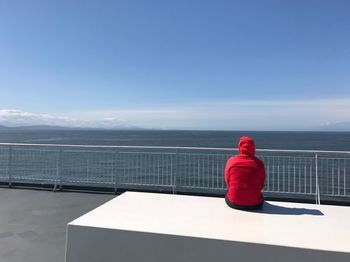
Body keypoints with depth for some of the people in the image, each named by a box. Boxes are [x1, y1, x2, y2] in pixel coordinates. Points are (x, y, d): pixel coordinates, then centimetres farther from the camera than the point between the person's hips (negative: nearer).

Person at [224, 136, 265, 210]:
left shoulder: (231, 161, -8)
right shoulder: (259, 163, -9)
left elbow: (228, 182, 2)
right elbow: (261, 185, 2)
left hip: (233, 203, 0)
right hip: (254, 205, 1)